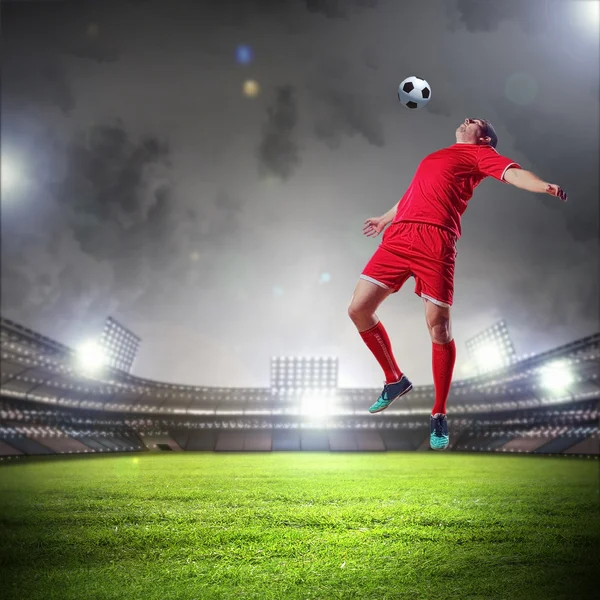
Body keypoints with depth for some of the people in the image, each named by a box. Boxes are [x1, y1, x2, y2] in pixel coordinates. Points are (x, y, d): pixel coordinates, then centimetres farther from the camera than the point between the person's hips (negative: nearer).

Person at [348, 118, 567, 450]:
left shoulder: (480, 153, 14)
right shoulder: (434, 157, 32)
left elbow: (513, 173, -4)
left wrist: (545, 186, -24)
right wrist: (385, 219, 58)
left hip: (436, 240, -6)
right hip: (399, 235, 6)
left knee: (438, 326, -11)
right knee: (358, 309, -1)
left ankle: (439, 415, 6)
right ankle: (395, 380, 19)